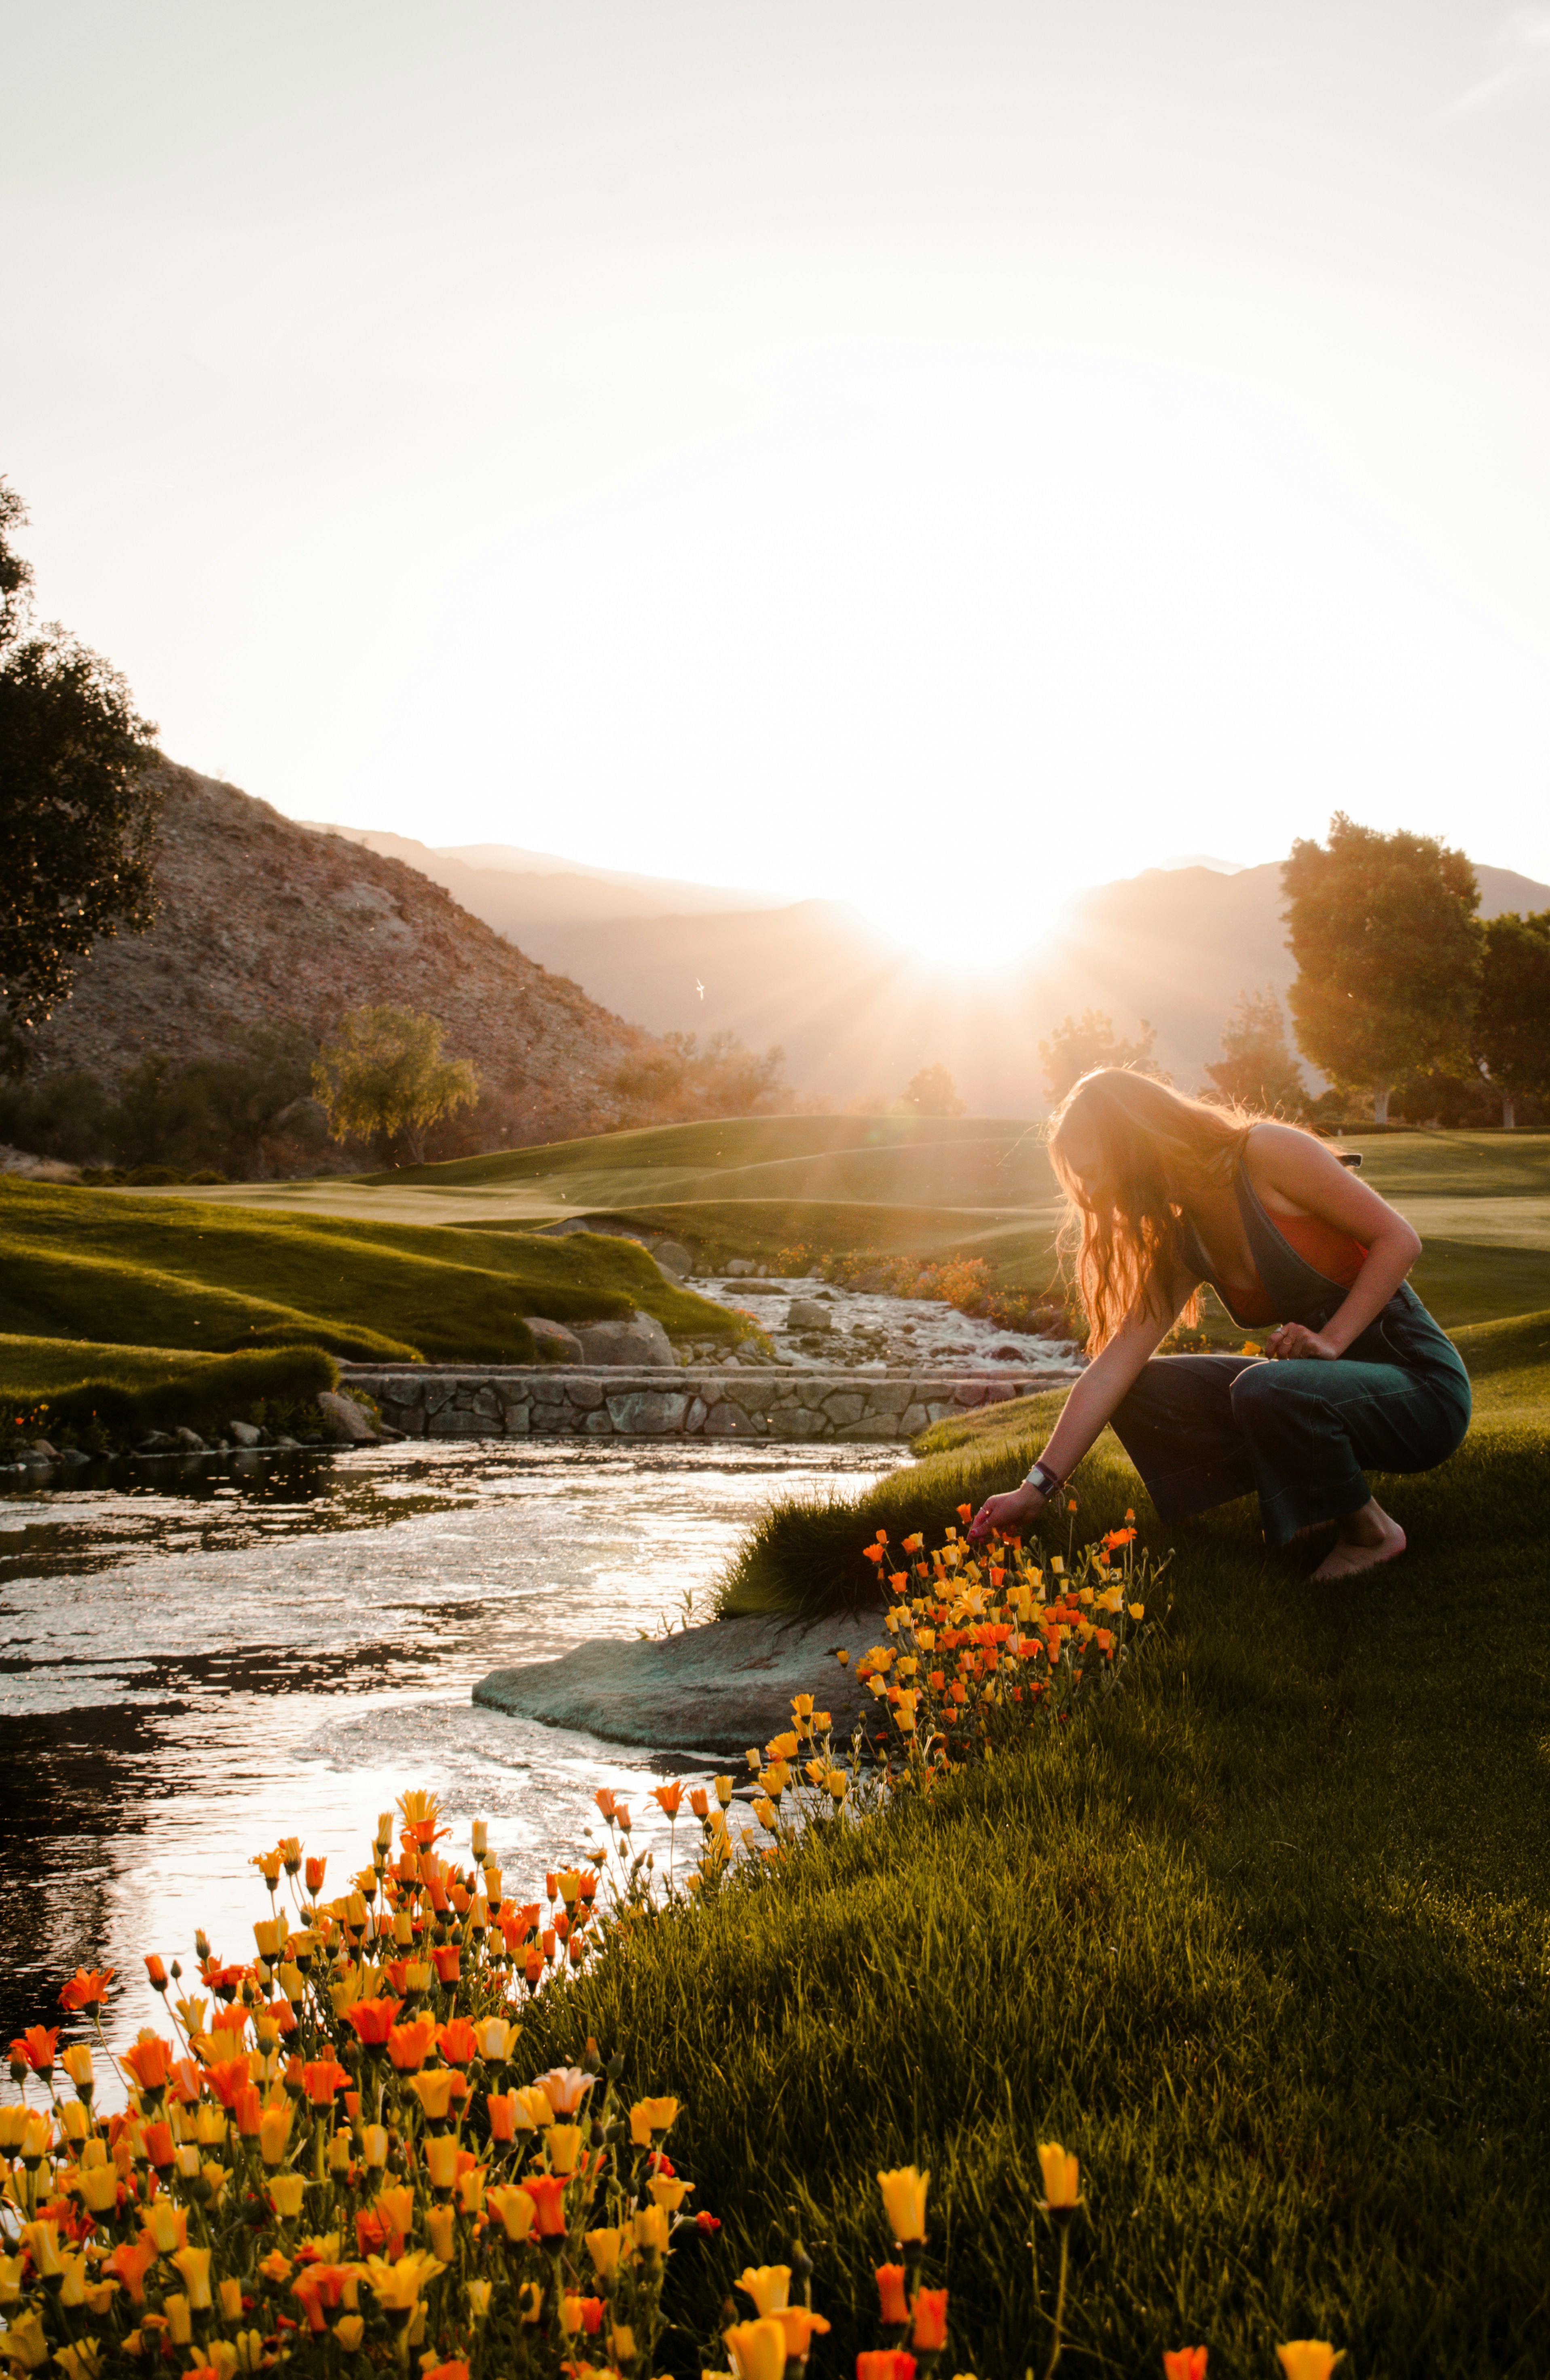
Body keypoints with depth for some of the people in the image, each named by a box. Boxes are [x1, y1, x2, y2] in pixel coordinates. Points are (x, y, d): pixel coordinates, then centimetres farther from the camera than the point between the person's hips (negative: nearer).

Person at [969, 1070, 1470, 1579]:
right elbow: (1115, 1364, 0)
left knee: (1263, 1391, -35)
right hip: (1327, 1379, 7)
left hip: (1418, 1382, -7)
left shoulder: (1269, 1153, -16)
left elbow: (1399, 1240, -16)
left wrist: (1331, 1337, -21)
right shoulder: (1183, 1241, 4)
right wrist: (1037, 1488, -4)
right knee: (1144, 1393, -3)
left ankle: (1370, 1532, -9)